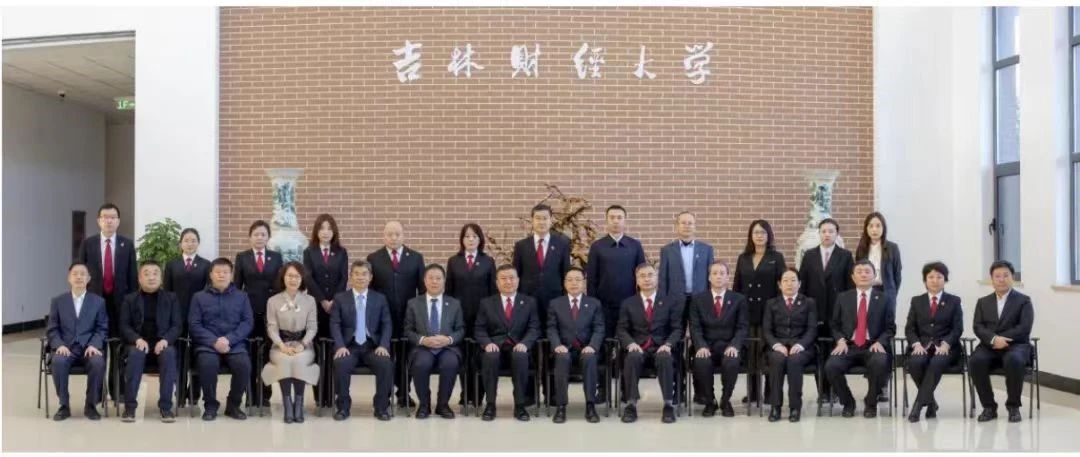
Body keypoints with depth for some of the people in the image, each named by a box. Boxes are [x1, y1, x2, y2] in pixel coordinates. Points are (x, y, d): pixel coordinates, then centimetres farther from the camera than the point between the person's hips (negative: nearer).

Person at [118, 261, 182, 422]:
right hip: (138, 342, 0)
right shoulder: (129, 299, 12)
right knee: (136, 353, -36)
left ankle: (165, 406, -31)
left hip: (162, 342, 0)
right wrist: (138, 339, -16)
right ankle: (130, 405, -30)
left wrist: (165, 339, -15)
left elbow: (177, 325, 5)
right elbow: (124, 326, 4)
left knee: (169, 354, -35)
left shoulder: (171, 298, 12)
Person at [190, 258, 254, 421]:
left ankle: (233, 404, -6)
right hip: (207, 344, -1)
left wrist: (228, 339, -13)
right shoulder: (199, 297, 12)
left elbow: (248, 322, 4)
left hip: (234, 344, 1)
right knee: (208, 364, -34)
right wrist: (214, 341, -14)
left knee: (244, 364, -30)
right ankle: (210, 405, -10)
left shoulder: (242, 297, 14)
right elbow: (194, 324, 2)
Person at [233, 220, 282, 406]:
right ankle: (250, 393, 8)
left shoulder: (276, 257, 8)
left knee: (268, 352, 1)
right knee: (250, 352, 0)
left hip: (271, 310, 0)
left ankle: (265, 394, 7)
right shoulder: (242, 257, 7)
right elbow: (237, 285, 5)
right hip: (249, 309, 0)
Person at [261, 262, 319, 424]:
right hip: (281, 344, 0)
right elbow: (272, 327, 1)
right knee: (284, 360, -34)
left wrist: (302, 345, -15)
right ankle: (287, 404, -28)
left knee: (299, 361, -34)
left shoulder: (310, 300, 7)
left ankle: (299, 403, -25)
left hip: (303, 344, 0)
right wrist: (282, 345, -17)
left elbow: (312, 327, 3)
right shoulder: (273, 301, 6)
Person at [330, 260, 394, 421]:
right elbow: (335, 325, 2)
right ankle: (343, 406, -12)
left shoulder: (380, 298, 13)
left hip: (373, 346, 1)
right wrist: (340, 346, -15)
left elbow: (387, 325, 7)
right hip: (349, 346, 0)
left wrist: (383, 345, -11)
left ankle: (381, 407, -11)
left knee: (386, 364, -29)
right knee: (340, 363, -32)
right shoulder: (340, 298, 11)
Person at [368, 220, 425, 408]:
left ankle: (403, 394, 15)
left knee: (406, 354, 5)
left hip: (408, 315, 1)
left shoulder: (416, 258, 8)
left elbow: (422, 287, 7)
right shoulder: (373, 258, 5)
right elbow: (368, 287, 4)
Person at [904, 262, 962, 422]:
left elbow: (957, 329, 3)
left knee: (937, 362, -37)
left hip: (945, 346, -1)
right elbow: (909, 328, 8)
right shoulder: (916, 301, 16)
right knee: (915, 362, -33)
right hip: (921, 346, 2)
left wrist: (945, 344, -16)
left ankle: (918, 404, -34)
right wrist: (916, 344, -13)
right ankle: (930, 402, -14)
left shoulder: (954, 301, 13)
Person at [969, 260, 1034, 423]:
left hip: (1015, 345, -2)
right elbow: (978, 327, 3)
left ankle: (1013, 406, -18)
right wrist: (994, 339, -17)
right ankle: (989, 407, -17)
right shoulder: (983, 302, 17)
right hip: (989, 347, 2)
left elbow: (1024, 328, -5)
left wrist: (1001, 338, -14)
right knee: (976, 360, -31)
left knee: (1014, 360, -38)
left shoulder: (1023, 300, 8)